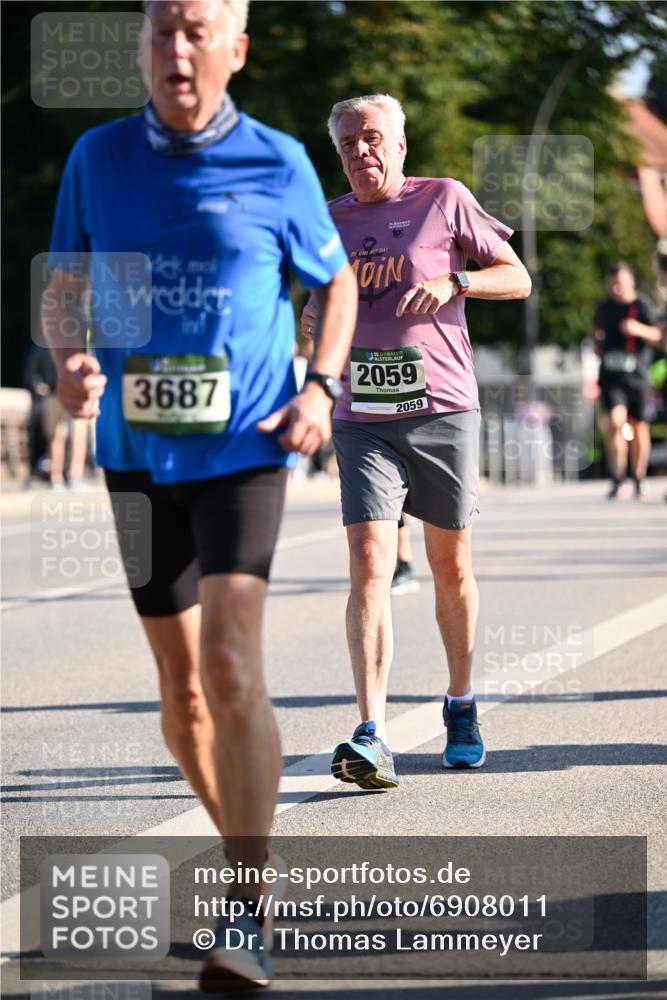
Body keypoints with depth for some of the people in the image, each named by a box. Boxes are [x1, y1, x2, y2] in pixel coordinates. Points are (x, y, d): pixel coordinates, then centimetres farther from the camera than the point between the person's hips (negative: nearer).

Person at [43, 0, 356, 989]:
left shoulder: (277, 163, -1)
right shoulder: (99, 157, 5)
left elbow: (336, 279, 12)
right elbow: (65, 286, 12)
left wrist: (321, 388, -3)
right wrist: (69, 358, -9)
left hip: (244, 451, -4)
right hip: (137, 452, 4)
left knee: (230, 665, -19)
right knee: (180, 680, 11)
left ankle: (246, 918, -17)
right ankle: (251, 854, 32)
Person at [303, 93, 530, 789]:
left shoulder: (443, 199, 2)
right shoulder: (329, 223, 11)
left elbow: (518, 279, 4)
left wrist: (452, 281, -14)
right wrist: (313, 318, 3)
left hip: (442, 411, -1)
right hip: (362, 420, 1)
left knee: (451, 568, 9)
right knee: (368, 565, -13)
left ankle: (461, 706, 32)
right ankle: (372, 738, -21)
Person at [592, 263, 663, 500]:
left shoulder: (642, 306, -2)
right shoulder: (604, 307, 8)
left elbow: (657, 336, -8)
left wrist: (639, 329, -25)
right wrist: (597, 342, 7)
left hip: (637, 374, -1)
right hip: (611, 374, 1)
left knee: (638, 425, 8)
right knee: (615, 421, -18)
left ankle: (638, 481, 23)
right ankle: (618, 480, -13)